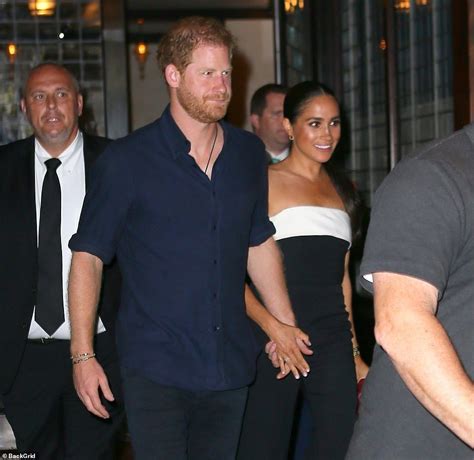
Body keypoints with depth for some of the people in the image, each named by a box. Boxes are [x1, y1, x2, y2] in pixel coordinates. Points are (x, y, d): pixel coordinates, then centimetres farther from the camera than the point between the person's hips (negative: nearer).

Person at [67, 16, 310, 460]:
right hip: (155, 368, -4)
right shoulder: (128, 160, -5)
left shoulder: (248, 153, 8)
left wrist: (287, 325, 15)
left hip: (229, 365, 4)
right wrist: (83, 353, -10)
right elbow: (88, 255, -4)